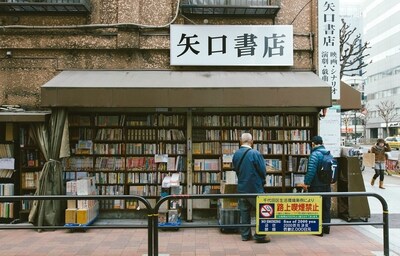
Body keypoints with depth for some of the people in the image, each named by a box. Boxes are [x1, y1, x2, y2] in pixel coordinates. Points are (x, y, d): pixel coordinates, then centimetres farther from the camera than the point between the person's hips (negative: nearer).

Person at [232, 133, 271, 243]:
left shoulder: (235, 154, 0)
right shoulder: (255, 153, -16)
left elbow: (236, 170, 7)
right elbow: (263, 171, -11)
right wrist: (261, 181, 8)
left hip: (241, 188, 5)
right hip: (255, 188, -5)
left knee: (244, 211, 13)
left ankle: (245, 234, 19)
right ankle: (259, 235, 6)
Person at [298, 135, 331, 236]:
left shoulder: (315, 154, -17)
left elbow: (311, 171, -23)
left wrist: (306, 183, -17)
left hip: (316, 186, -7)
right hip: (327, 185, 7)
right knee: (326, 207, 16)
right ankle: (326, 227, 24)